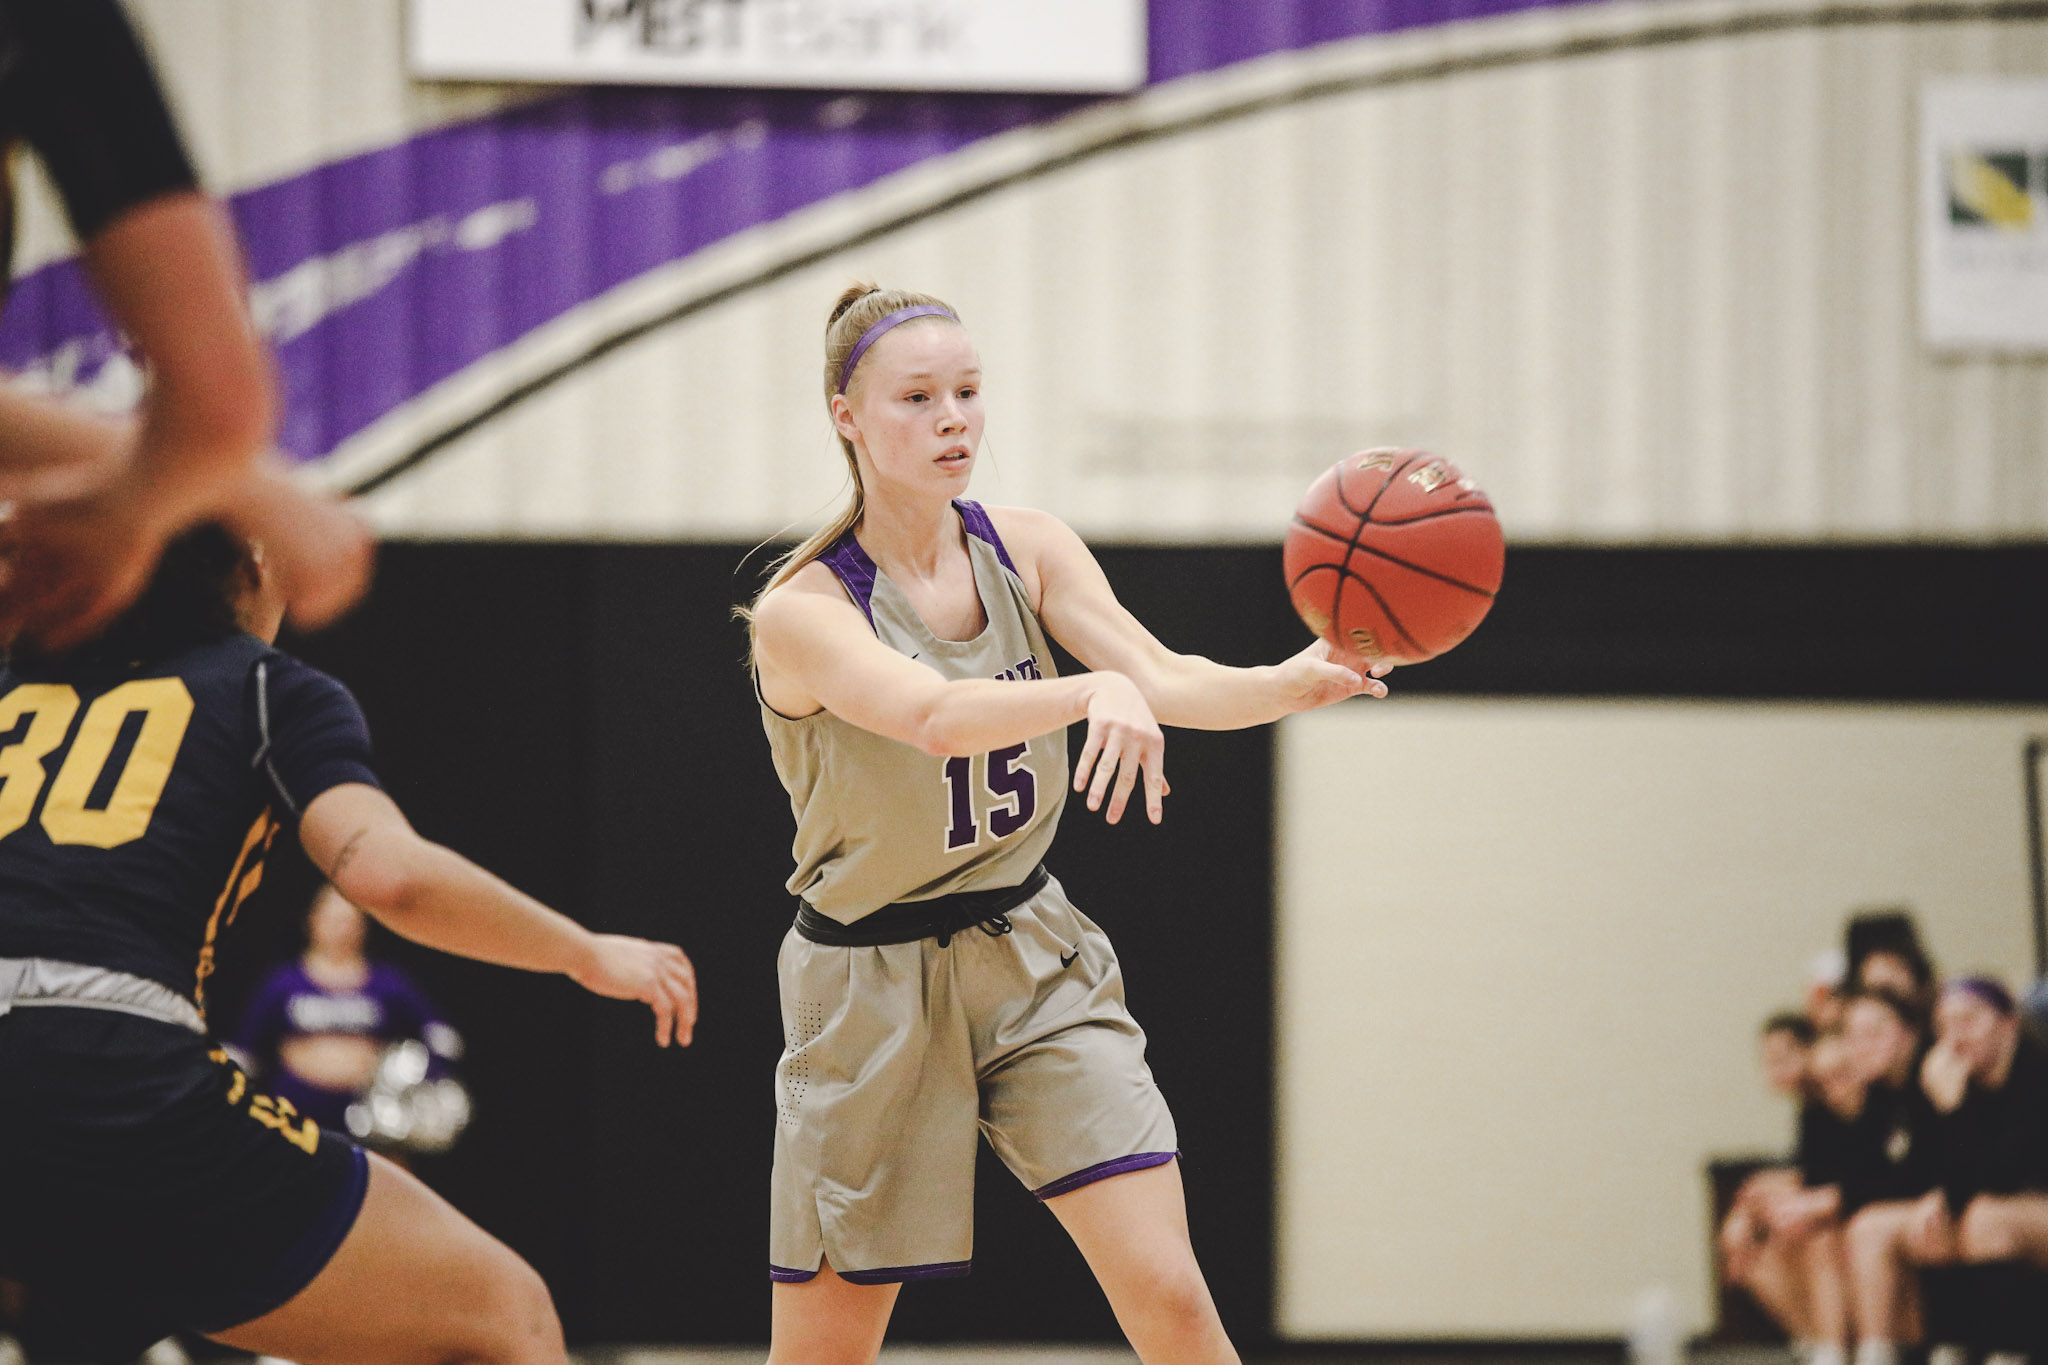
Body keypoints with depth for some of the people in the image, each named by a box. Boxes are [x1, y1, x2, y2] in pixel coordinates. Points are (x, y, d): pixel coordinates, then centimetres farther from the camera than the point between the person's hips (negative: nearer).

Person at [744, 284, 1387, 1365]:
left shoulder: (1027, 548, -2)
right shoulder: (801, 613, -17)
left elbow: (1163, 677, -16)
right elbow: (931, 714, -36)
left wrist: (1294, 682, -38)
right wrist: (1097, 691, -55)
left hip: (1033, 964, 4)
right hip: (873, 987, -4)